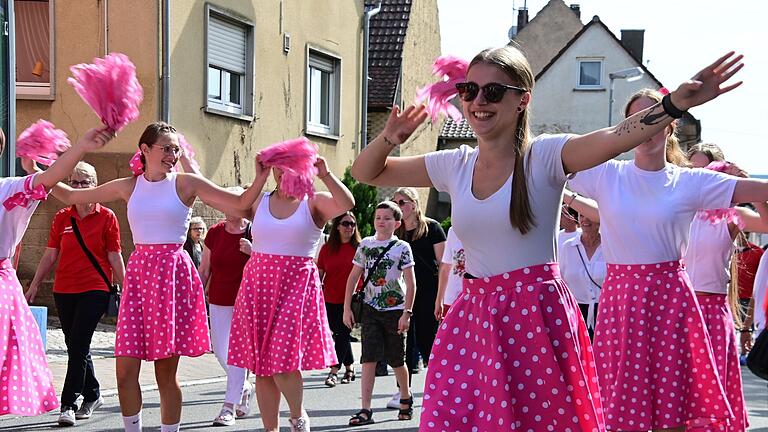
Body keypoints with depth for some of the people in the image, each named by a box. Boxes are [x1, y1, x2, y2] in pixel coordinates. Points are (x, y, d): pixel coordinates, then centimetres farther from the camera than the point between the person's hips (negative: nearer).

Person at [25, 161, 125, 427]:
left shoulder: (106, 217, -2)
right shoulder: (62, 218, 7)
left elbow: (115, 257, 0)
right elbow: (50, 254, 11)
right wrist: (34, 285, 7)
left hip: (95, 289, -4)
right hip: (64, 290, 4)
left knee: (78, 345, -12)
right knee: (76, 347, 12)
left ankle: (68, 405, -10)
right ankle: (92, 395, 29)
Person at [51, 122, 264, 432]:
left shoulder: (187, 183, 2)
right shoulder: (128, 187, 10)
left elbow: (241, 204, -1)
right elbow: (70, 196, 18)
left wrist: (260, 178, -16)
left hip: (173, 274, -3)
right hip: (139, 272, 3)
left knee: (166, 372, 1)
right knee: (125, 369, -2)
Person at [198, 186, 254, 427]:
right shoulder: (214, 233, 3)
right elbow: (204, 270, 9)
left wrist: (253, 252, -20)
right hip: (219, 302, 4)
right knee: (220, 352, 8)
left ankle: (229, 407, -3)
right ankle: (244, 388, 33)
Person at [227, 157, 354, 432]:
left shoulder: (313, 203, 1)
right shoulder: (258, 202, 11)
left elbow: (347, 204, -16)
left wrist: (324, 174, -23)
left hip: (297, 285, -4)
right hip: (258, 285, 4)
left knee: (284, 361, -12)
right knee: (261, 367, 5)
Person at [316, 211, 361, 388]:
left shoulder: (358, 248, -1)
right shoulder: (326, 248, 4)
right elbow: (319, 274, 7)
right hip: (330, 300, 3)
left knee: (343, 334, -8)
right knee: (339, 334, 10)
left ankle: (334, 371, -7)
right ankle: (350, 368, 24)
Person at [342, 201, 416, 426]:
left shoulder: (402, 248, -3)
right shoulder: (365, 245, 5)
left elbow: (411, 283, -5)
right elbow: (353, 277, 9)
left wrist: (407, 313, -12)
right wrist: (347, 308, 4)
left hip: (395, 310, -2)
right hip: (371, 309, 2)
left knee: (396, 360, 8)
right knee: (368, 359, -7)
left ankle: (406, 399, 32)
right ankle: (365, 410, -11)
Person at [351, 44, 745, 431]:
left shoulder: (544, 156, -6)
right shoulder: (454, 165, 8)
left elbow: (613, 138, -24)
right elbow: (365, 173, 18)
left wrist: (676, 104, -41)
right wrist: (390, 138, -3)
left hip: (537, 314, -4)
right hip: (473, 314, 4)